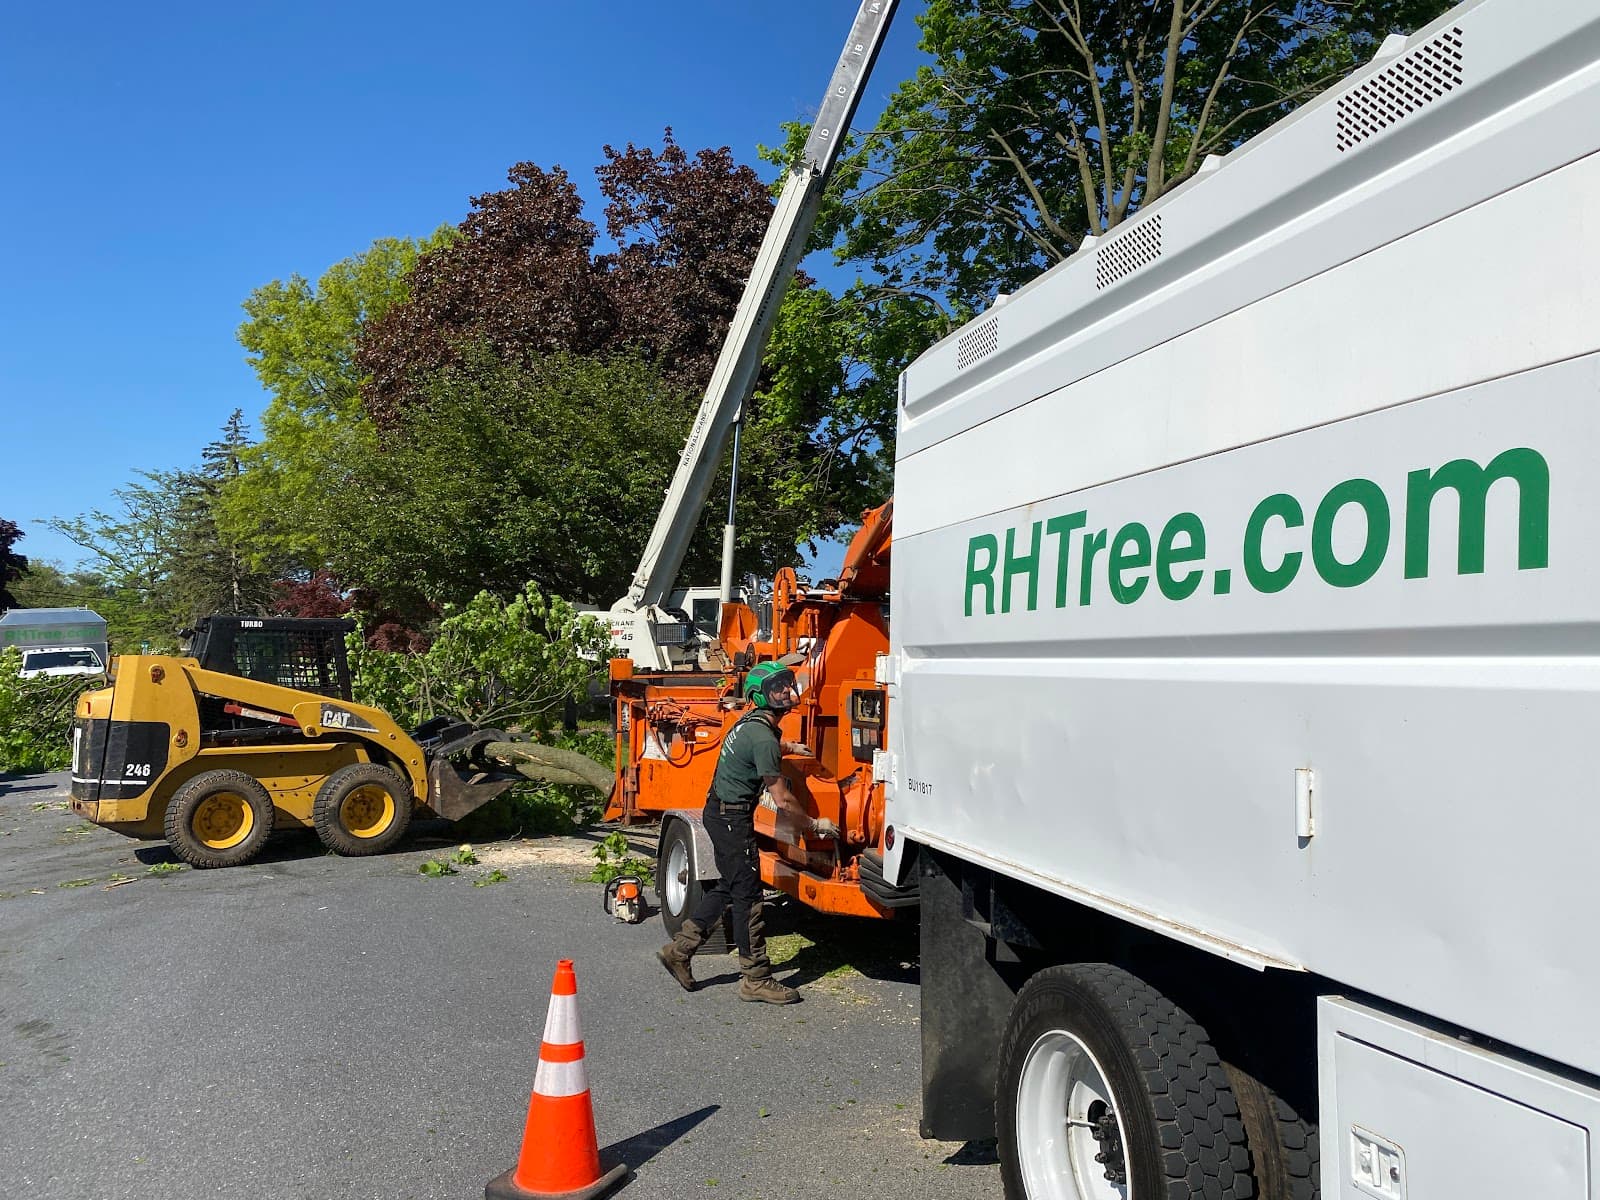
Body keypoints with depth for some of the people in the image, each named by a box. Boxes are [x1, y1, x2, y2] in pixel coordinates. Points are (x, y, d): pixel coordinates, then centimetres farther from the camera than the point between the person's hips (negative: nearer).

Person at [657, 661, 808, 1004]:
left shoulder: (753, 720, 7)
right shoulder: (764, 738, -22)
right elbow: (782, 799, -18)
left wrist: (787, 748, 35)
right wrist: (813, 822, -5)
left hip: (720, 812, 10)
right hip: (732, 818, -10)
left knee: (728, 887, 18)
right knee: (747, 895, -3)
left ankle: (679, 949, 23)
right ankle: (756, 979, 4)